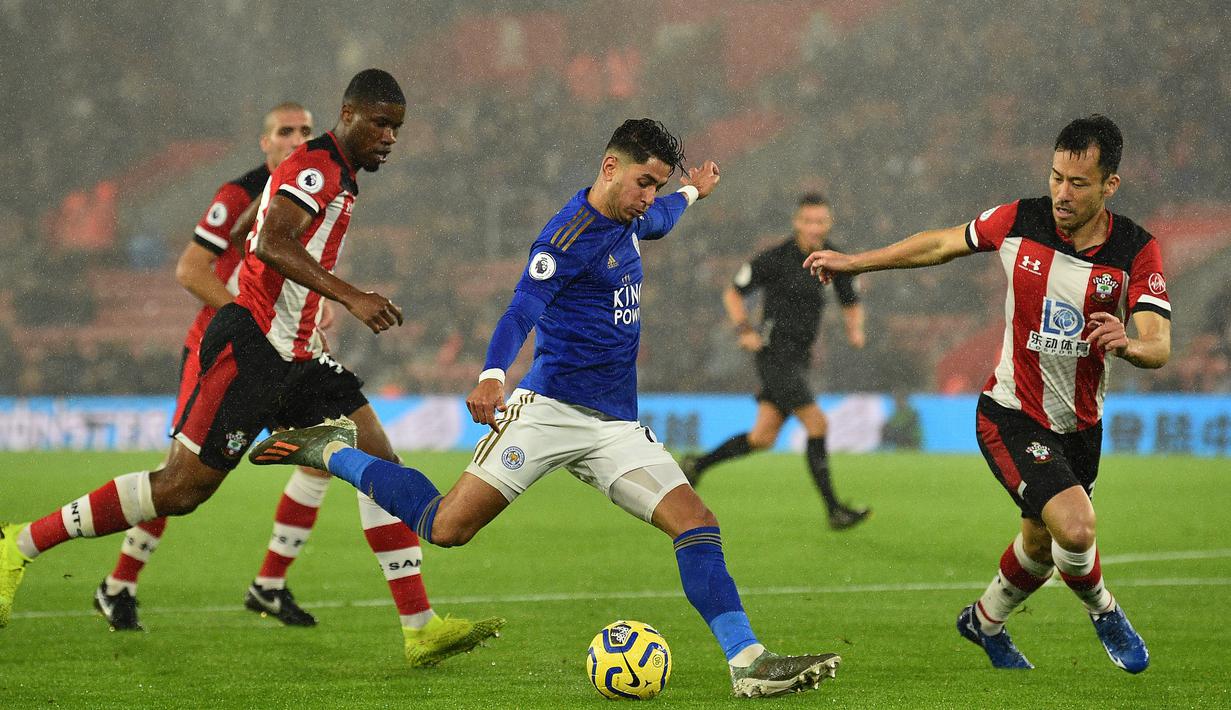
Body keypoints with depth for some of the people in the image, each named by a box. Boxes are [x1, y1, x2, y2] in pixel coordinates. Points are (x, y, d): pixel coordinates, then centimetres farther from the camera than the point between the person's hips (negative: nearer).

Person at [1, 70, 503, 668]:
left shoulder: (338, 177, 19)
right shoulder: (315, 166, -12)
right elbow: (271, 242, -27)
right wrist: (350, 296, -32)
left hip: (297, 358, 10)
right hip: (252, 346, -10)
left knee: (380, 466, -1)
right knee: (181, 489, -9)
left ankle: (422, 629, -3)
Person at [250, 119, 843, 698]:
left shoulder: (627, 221, 15)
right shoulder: (571, 234, -13)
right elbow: (521, 312, -25)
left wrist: (691, 192, 59)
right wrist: (492, 378, -42)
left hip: (615, 425, 7)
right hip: (552, 407, -7)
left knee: (697, 524, -10)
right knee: (446, 527, -12)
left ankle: (748, 663, -12)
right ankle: (330, 451, 9)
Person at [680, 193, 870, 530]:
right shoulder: (776, 258, -10)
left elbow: (852, 303, 20)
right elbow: (733, 293, -1)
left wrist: (855, 329, -1)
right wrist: (745, 330, -16)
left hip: (798, 358, 7)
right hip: (776, 353, -7)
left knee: (763, 438, 6)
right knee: (817, 425, -14)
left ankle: (696, 466, 23)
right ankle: (834, 511, -11)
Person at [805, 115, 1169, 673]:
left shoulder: (1137, 251, -14)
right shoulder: (1019, 221, -14)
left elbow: (1159, 347, -23)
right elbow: (942, 244, 4)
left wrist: (1128, 345, -47)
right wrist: (854, 262, 11)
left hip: (1081, 426, 3)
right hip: (1011, 414, -3)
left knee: (1041, 547, 20)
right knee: (1075, 527, -23)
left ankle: (985, 622, 50)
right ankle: (1103, 611, 8)